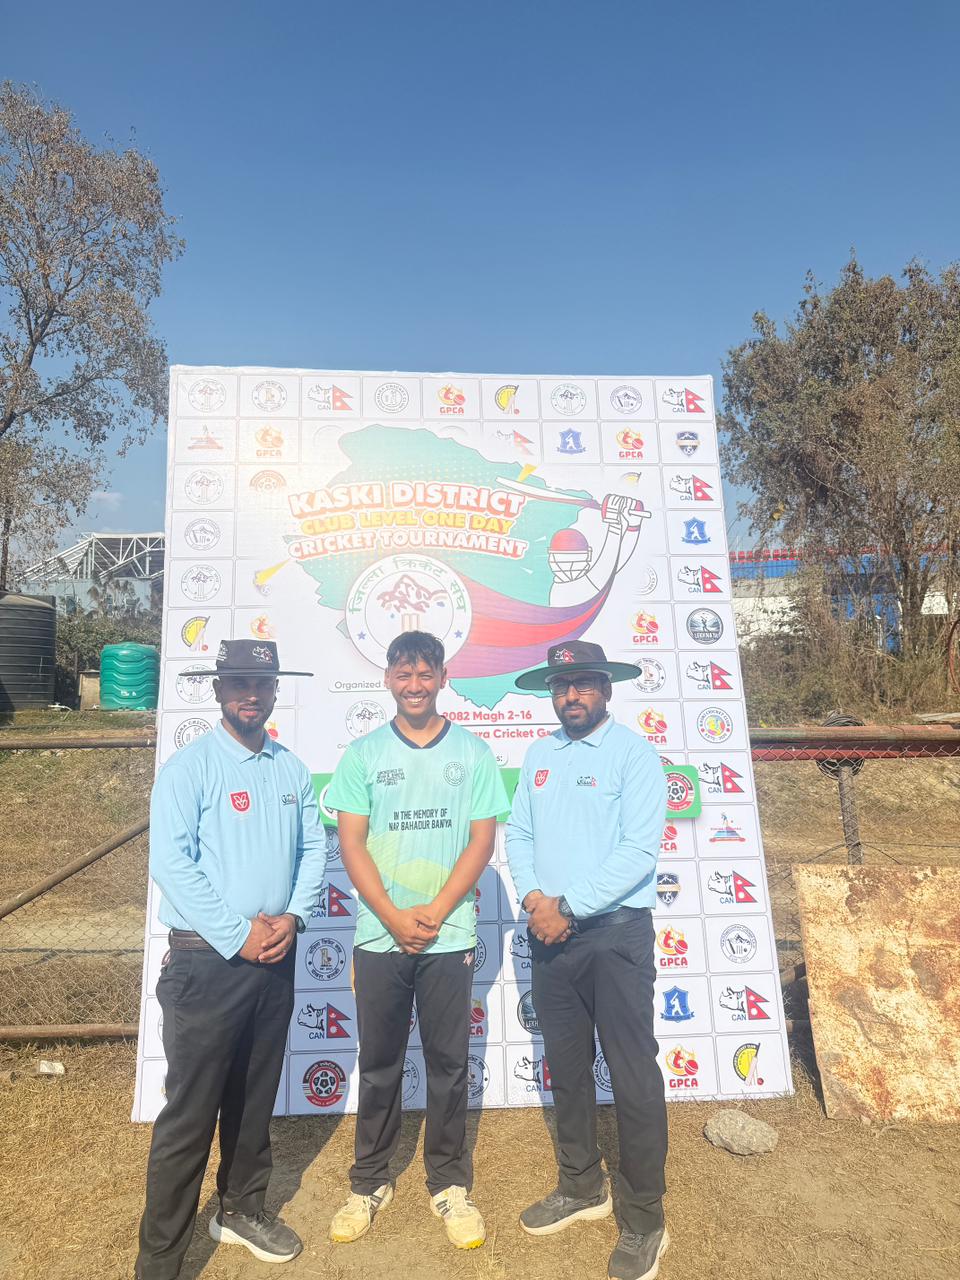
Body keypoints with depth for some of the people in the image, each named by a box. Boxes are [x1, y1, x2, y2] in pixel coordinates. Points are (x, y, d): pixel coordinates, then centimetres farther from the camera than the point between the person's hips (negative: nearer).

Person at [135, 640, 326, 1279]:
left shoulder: (292, 769, 5)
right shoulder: (190, 767, -11)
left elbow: (314, 848, 7)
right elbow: (171, 863, -17)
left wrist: (292, 917, -8)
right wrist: (238, 936, -17)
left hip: (276, 958, 5)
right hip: (207, 961, -5)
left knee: (256, 1096, 20)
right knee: (190, 1114, 3)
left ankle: (242, 1208, 41)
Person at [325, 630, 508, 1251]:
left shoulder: (473, 752, 1)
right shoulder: (363, 753, 1)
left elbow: (482, 839, -2)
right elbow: (351, 842, -2)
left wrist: (436, 912, -11)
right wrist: (394, 918, -11)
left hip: (450, 936, 0)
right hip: (379, 937, 1)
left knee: (449, 1063, 11)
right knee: (380, 1063, 14)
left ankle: (450, 1184, 30)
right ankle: (371, 1182, 33)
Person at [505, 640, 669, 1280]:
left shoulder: (634, 753, -10)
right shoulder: (539, 755, 7)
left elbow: (640, 850, -17)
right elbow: (519, 834, 5)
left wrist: (567, 907, -17)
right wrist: (535, 899, -12)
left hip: (615, 933, -5)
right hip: (550, 934, 6)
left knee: (634, 1076, 5)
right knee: (567, 1067, 18)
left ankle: (645, 1221, 24)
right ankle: (582, 1187, 39)